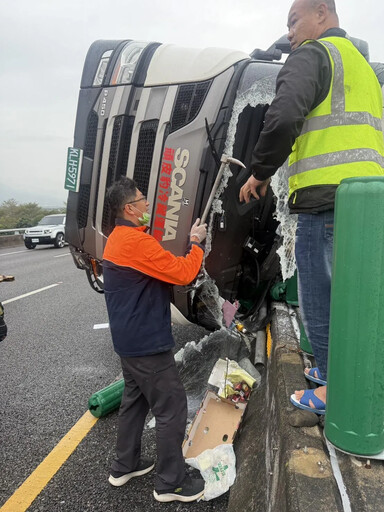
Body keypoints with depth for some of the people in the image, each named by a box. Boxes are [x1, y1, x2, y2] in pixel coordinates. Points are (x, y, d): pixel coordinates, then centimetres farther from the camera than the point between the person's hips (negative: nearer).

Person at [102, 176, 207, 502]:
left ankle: (125, 466, 35)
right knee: (172, 408, 2)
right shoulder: (137, 241, -23)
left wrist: (189, 243, 2)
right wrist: (197, 243, -7)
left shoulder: (118, 237, 11)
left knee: (135, 399, 22)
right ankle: (171, 483, 16)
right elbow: (183, 273, -23)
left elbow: (163, 266, 12)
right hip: (147, 342, -10)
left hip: (129, 338, 11)